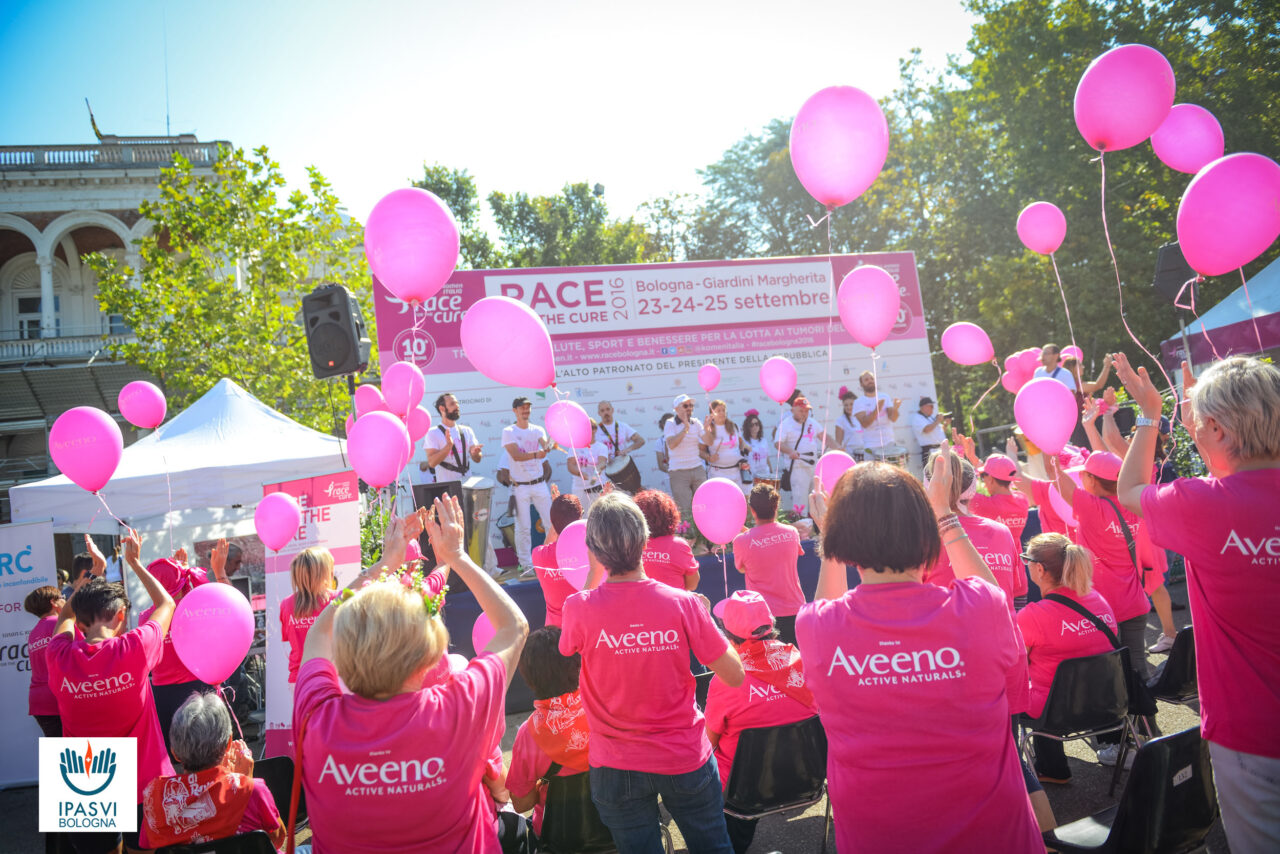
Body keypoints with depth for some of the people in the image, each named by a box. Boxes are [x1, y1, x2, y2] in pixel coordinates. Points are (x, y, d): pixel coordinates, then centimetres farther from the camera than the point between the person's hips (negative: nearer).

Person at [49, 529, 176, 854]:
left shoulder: (59, 658, -12)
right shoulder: (135, 648, -20)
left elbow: (65, 616, 12)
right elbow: (166, 604, 1)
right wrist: (134, 562, 9)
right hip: (141, 785, -2)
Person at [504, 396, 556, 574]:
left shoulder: (537, 430, 7)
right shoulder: (508, 431, -4)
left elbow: (546, 447, -11)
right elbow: (516, 455, -18)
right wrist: (535, 454, -34)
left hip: (539, 484, 4)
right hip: (520, 486, -4)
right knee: (523, 527, -1)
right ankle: (526, 564, 9)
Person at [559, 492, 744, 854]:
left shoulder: (580, 608, -20)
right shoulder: (683, 604, -20)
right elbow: (735, 676, -12)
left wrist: (593, 576, 2)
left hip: (616, 768, 0)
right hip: (685, 759, 0)